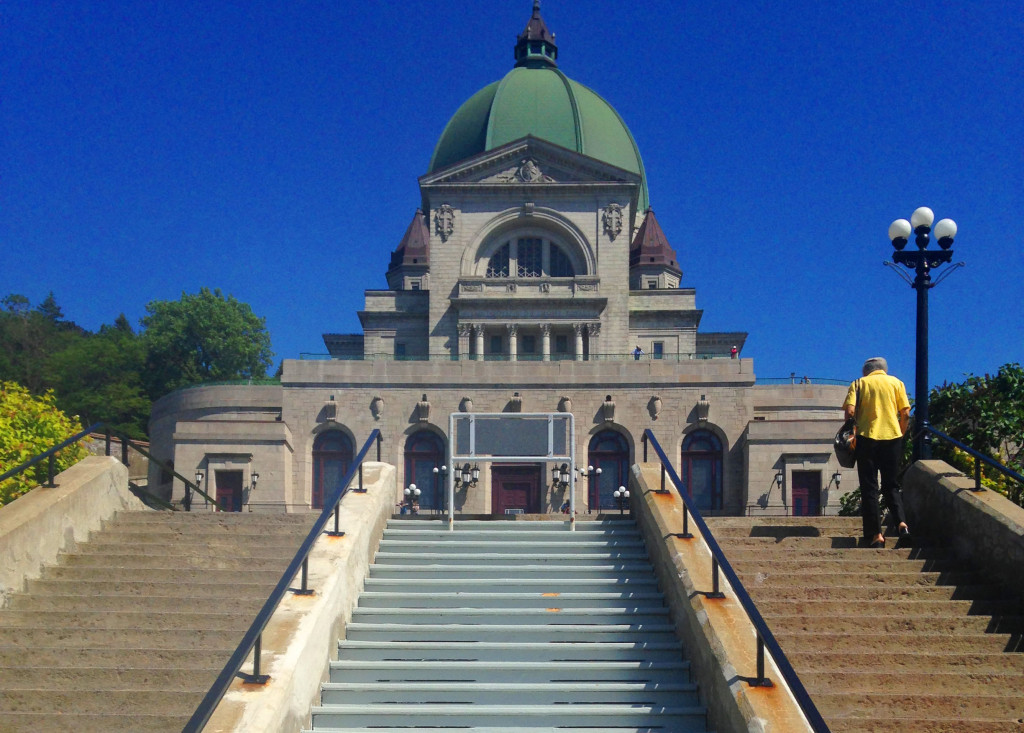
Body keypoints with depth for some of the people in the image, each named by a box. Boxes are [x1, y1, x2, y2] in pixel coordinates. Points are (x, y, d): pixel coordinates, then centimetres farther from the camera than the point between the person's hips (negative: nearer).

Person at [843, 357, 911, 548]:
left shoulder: (859, 384, 8)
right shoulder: (896, 382, 11)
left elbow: (850, 411, -7)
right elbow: (905, 414, 3)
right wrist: (900, 435, 14)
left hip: (867, 437, -2)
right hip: (892, 437, 2)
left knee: (869, 488, 3)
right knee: (891, 485, 13)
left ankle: (875, 534, -2)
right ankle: (901, 522, -7)